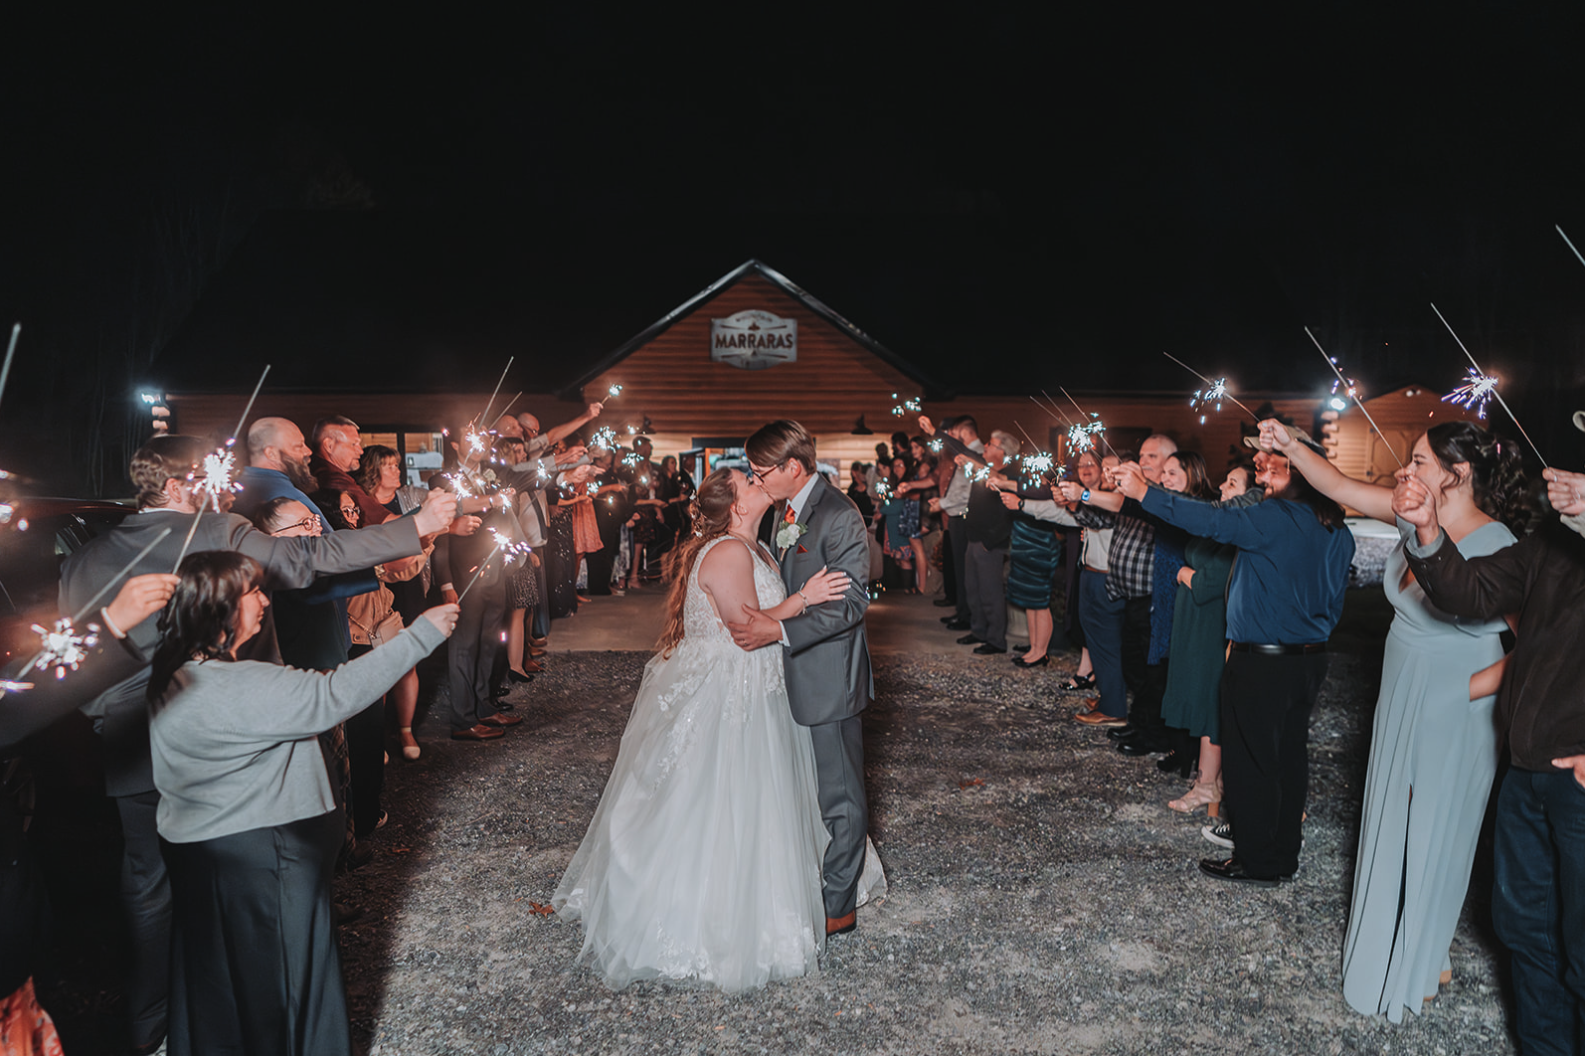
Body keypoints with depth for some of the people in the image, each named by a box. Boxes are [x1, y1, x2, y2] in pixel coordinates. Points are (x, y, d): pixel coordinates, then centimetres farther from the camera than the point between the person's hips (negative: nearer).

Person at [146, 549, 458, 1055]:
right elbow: (336, 693, -30)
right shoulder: (235, 687, -29)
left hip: (200, 851, 9)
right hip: (258, 860, -9)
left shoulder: (174, 676, 1)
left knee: (218, 981, 24)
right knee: (278, 977, 10)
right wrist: (422, 633, -24)